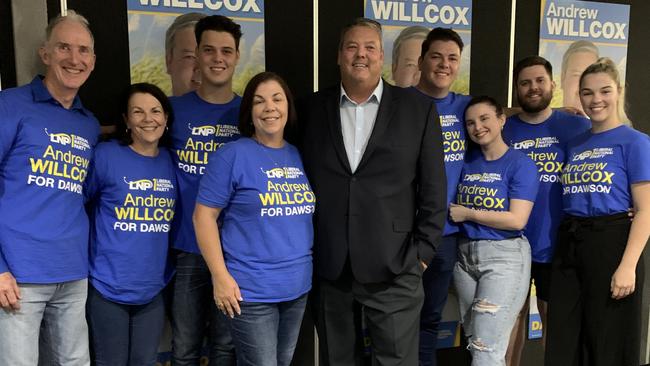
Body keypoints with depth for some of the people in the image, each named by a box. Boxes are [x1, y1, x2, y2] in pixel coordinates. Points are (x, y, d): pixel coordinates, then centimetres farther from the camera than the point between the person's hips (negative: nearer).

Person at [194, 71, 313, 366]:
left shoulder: (299, 156, 7)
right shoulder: (233, 155, -10)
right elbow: (203, 216, -11)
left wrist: (310, 269, 10)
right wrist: (221, 276, -15)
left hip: (298, 287, 6)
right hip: (252, 291, -6)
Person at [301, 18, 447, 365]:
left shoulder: (417, 108, 1)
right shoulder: (315, 108, 5)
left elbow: (433, 187, 1)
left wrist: (423, 252, -3)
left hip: (394, 269, -2)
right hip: (327, 268, 2)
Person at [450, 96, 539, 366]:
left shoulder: (521, 164, -7)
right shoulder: (467, 160, 8)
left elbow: (517, 220, -14)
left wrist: (468, 214, -9)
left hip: (504, 256, -6)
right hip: (465, 254, 6)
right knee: (475, 343, 14)